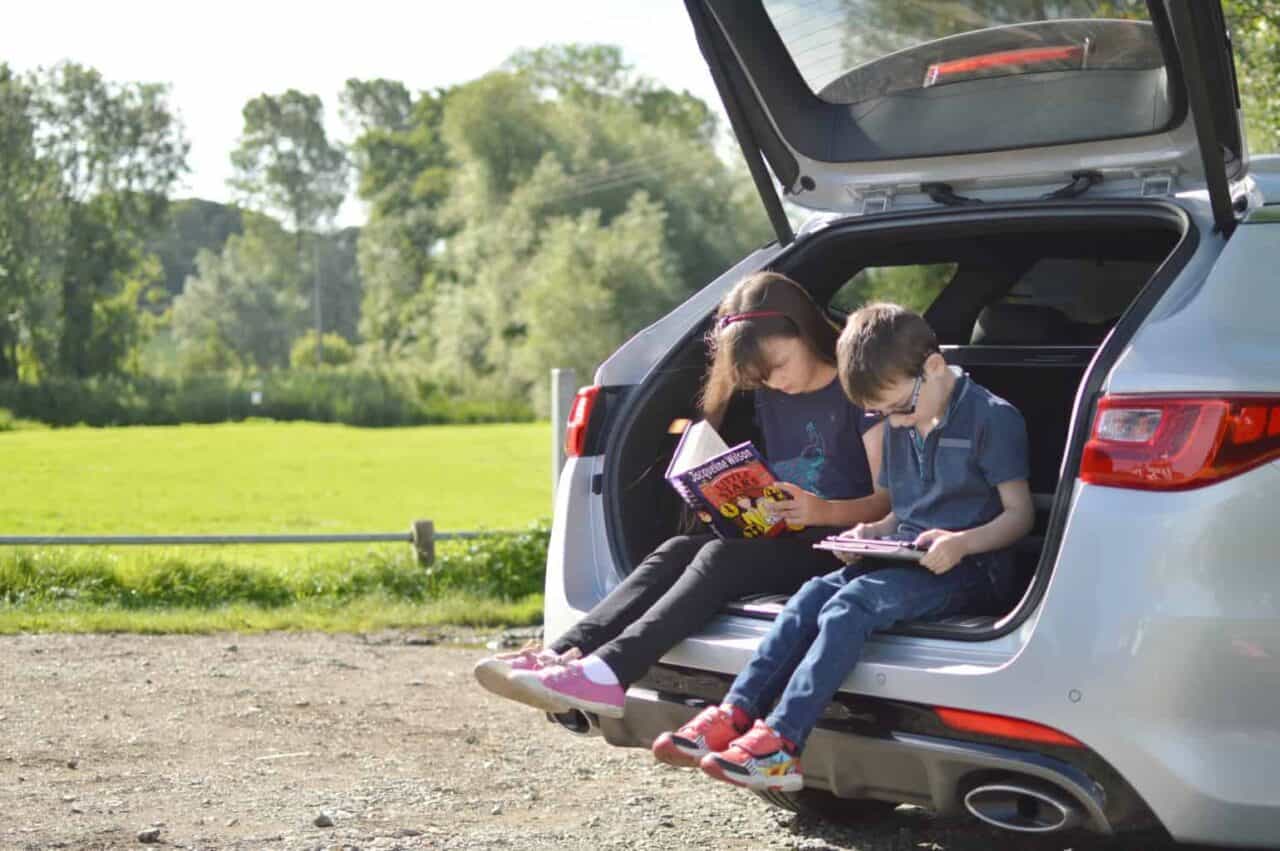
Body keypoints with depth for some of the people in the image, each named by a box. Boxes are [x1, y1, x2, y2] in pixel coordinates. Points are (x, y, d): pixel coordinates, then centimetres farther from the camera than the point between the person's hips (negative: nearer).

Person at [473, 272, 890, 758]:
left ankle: (608, 674, -49)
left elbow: (888, 501, -9)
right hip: (783, 537, 7)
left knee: (723, 556, -31)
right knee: (676, 551, -19)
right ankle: (563, 655, -39)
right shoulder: (769, 398, 18)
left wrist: (823, 511, -27)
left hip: (839, 549, -7)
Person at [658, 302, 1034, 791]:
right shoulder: (898, 427, 18)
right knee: (814, 594, -19)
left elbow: (1019, 513, -8)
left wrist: (963, 542, -25)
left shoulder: (993, 418, -6)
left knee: (853, 603, -30)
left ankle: (780, 741, -40)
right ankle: (735, 714, -30)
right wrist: (874, 532, 5)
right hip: (903, 559, 8)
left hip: (969, 568, -8)